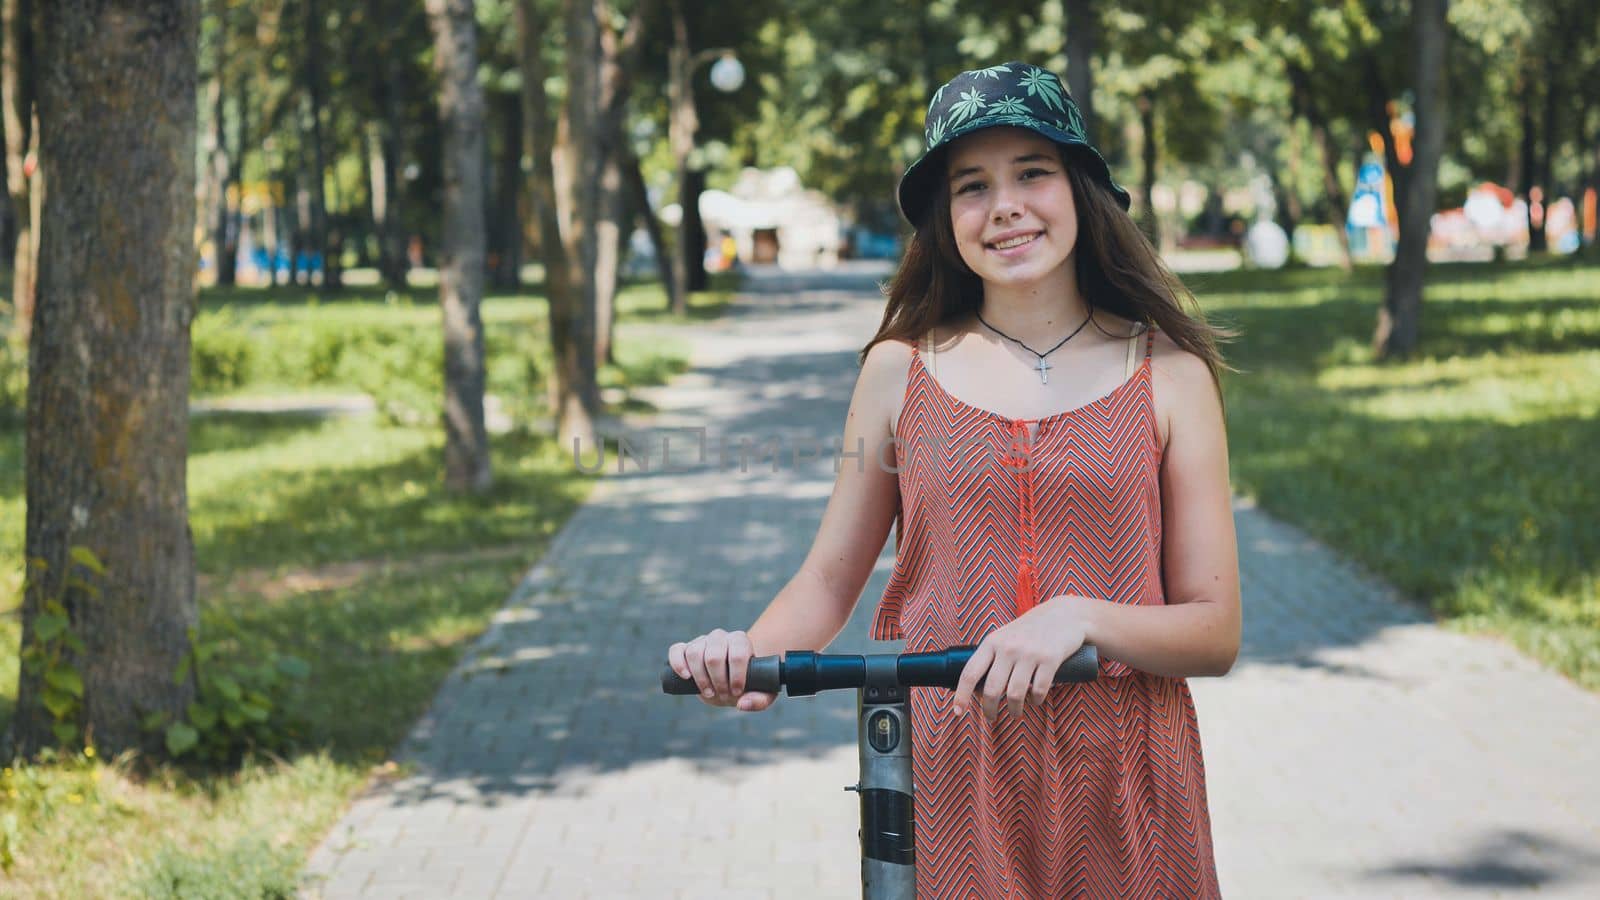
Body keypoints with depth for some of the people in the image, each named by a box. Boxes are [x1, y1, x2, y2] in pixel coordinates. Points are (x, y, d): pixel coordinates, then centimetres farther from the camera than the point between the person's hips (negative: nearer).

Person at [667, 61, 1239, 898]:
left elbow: (1215, 632, -3)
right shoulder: (899, 371, 4)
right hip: (945, 777, 0)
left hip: (1120, 788, 0)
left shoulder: (1169, 376, 1)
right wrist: (749, 654, -13)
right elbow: (827, 581, 8)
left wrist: (1080, 617, -21)